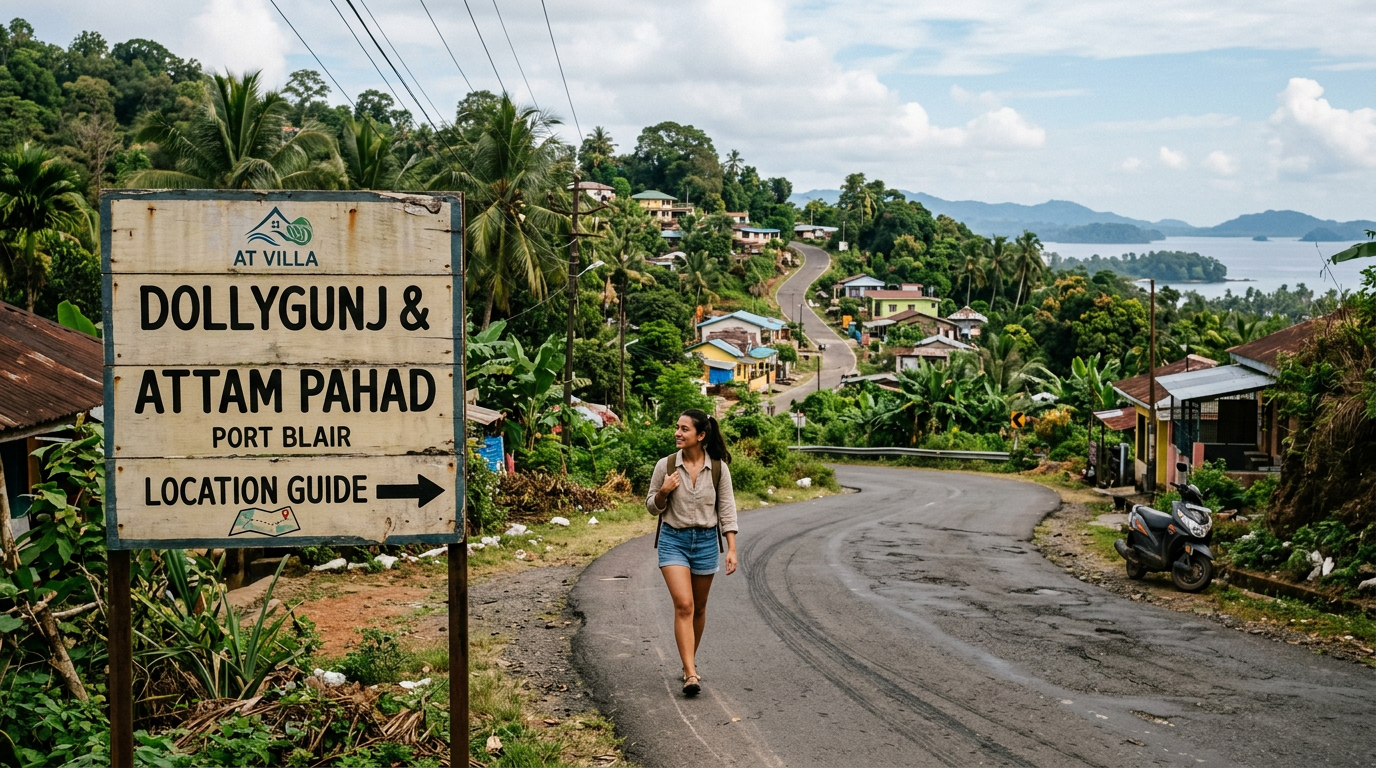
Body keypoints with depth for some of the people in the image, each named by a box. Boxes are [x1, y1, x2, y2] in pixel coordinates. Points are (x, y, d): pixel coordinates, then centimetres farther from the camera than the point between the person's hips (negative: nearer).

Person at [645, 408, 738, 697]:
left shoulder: (718, 468, -5)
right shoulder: (666, 466, -5)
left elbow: (726, 510, -1)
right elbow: (653, 507, 5)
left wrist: (731, 549, -6)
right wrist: (663, 492, -16)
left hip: (706, 541, 1)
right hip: (673, 540, -1)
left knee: (698, 607, 14)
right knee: (683, 605, -15)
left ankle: (690, 661, 36)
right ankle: (691, 674, -17)